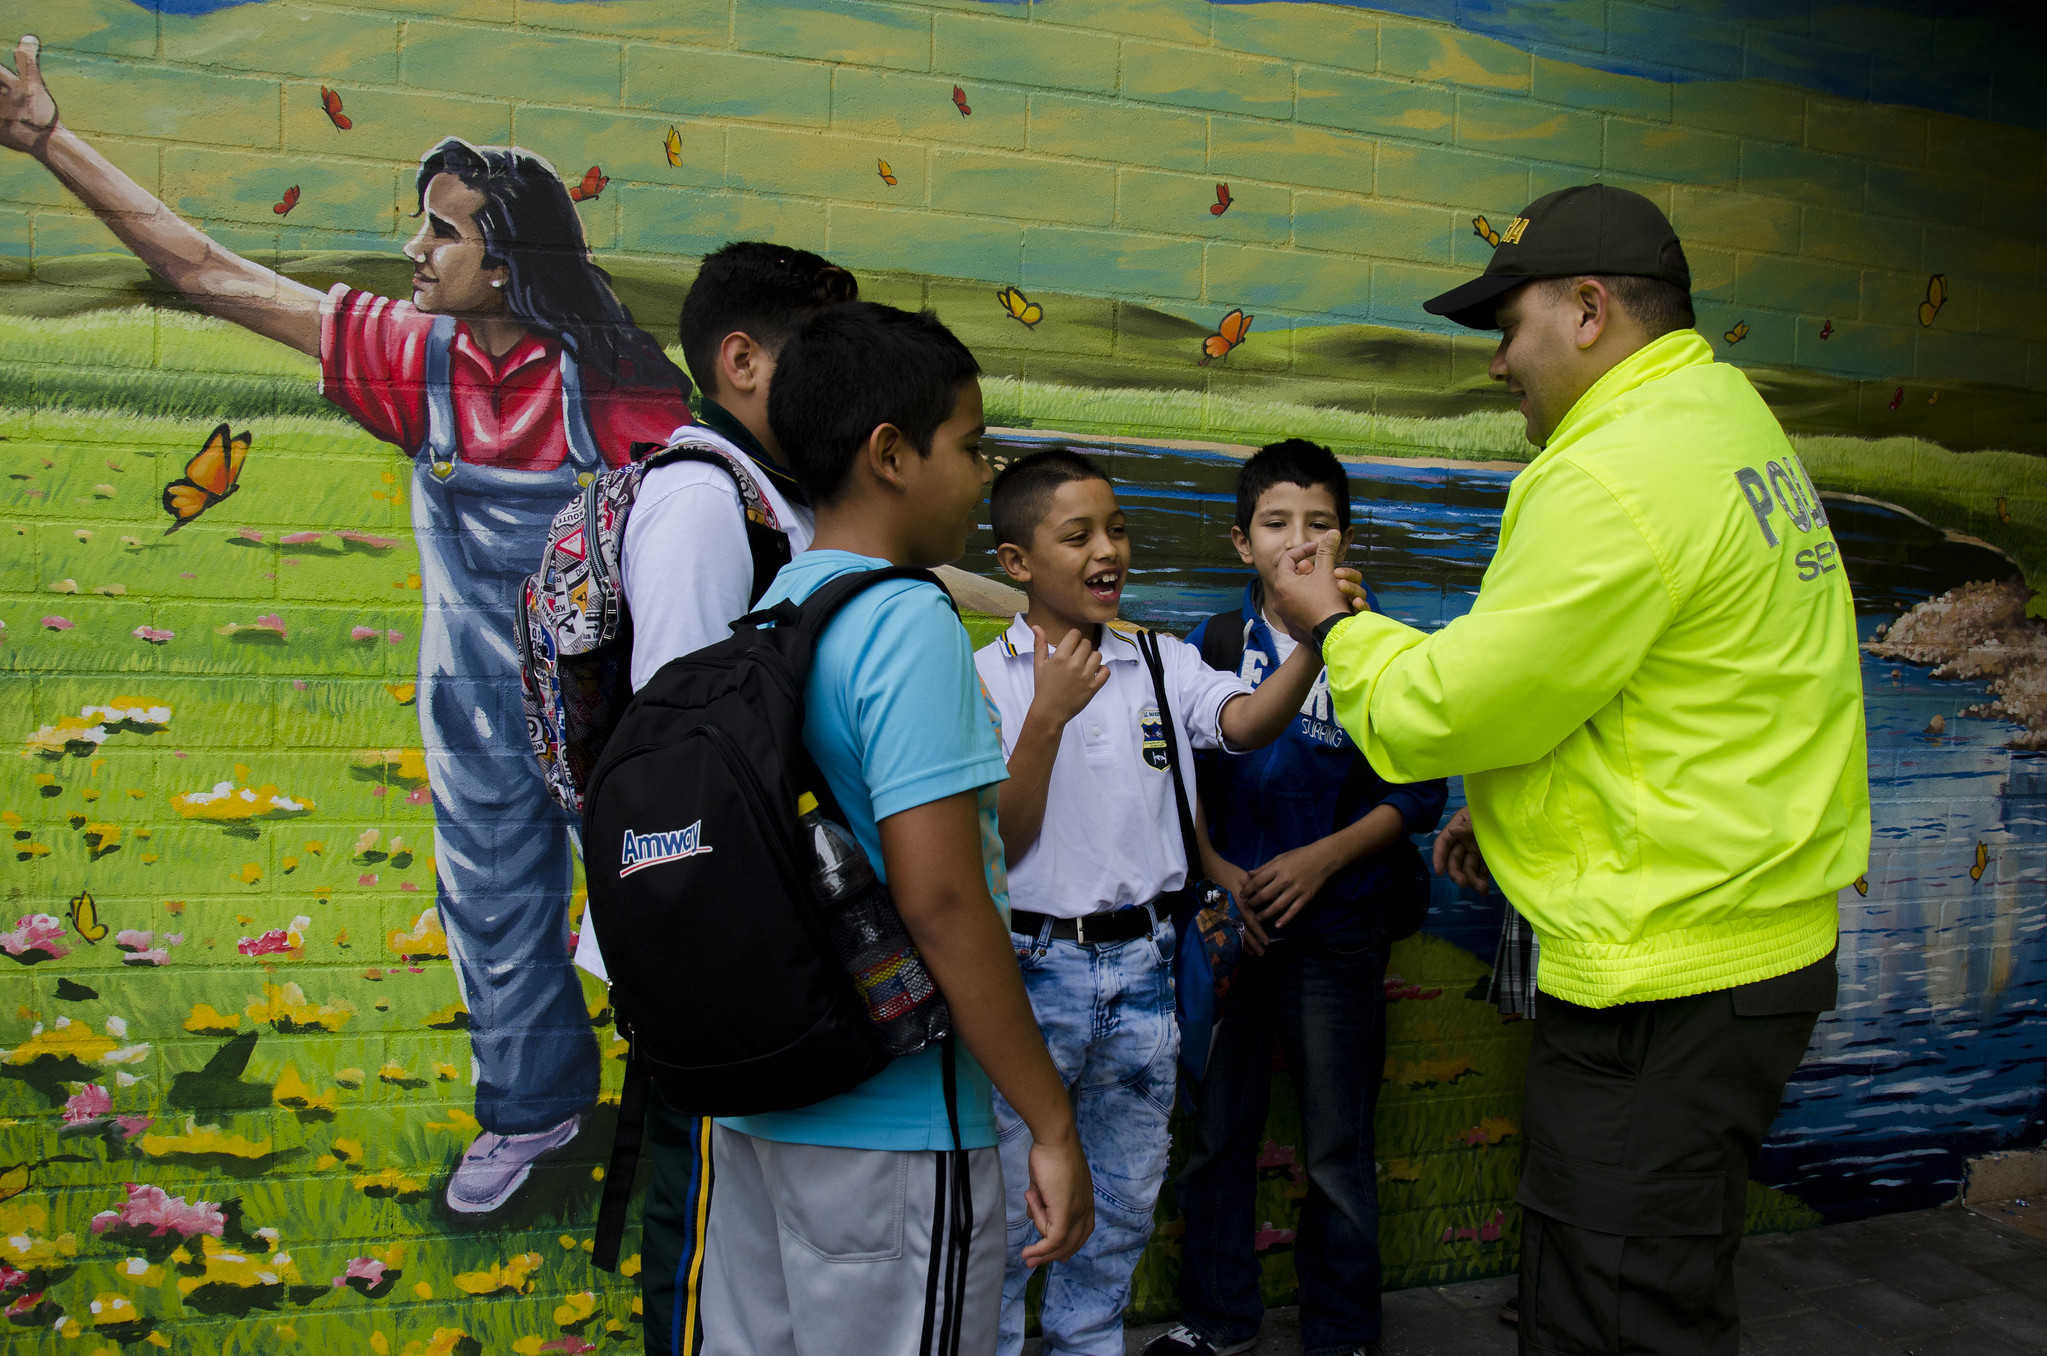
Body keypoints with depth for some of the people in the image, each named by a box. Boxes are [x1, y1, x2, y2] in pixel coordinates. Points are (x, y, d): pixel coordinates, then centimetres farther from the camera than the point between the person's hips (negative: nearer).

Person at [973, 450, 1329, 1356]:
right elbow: (998, 843, -9)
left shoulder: (1162, 664, 4)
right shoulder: (985, 679, -5)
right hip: (1033, 966, -3)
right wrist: (1047, 716, -20)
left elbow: (1247, 722, -16)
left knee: (1123, 1202, 17)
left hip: (1143, 965, 4)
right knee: (1011, 1204, 7)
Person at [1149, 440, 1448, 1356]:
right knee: (1216, 1130, 10)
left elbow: (1415, 793, -2)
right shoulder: (1212, 645, 5)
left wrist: (1321, 859, -13)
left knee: (1337, 1145, 7)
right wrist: (1218, 870, -6)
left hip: (1335, 923, -2)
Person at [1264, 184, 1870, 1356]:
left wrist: (1334, 626, 1)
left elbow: (1453, 706, -17)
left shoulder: (1615, 478, -20)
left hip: (1671, 981, -11)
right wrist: (1520, 816, 18)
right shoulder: (1731, 427, 13)